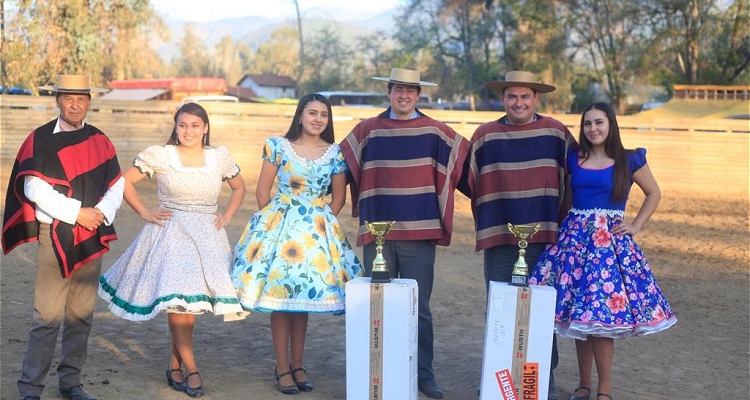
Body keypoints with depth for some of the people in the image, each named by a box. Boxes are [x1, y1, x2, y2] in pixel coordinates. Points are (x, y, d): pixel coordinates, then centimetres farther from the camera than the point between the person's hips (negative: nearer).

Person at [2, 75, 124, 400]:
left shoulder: (99, 141, 9)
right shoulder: (40, 140, -3)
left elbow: (117, 184, 9)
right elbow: (34, 189, -12)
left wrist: (102, 212, -10)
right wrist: (78, 213, -15)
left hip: (92, 236, 4)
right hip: (55, 236, -4)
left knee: (82, 314, 9)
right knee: (48, 316, -6)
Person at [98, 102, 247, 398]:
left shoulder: (220, 157, 5)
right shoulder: (158, 155, -3)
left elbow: (239, 187, 20)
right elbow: (125, 181, 2)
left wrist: (227, 216, 8)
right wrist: (145, 213, -2)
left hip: (207, 237, 3)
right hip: (171, 233, -3)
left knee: (192, 300, 2)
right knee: (177, 299, -14)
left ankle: (175, 364, 17)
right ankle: (190, 368, -7)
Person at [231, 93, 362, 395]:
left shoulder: (335, 153, 3)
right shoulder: (279, 147, -3)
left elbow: (338, 197, 10)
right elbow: (262, 192, 1)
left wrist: (321, 223, 6)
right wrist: (274, 222, 1)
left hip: (317, 230, 2)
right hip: (280, 224, -2)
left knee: (304, 294, 8)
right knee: (278, 293, -2)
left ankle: (297, 365, 19)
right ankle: (282, 367, 9)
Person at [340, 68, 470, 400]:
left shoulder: (434, 131, 3)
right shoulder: (368, 130, 6)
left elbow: (463, 155, 10)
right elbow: (343, 163, 15)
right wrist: (362, 207, 14)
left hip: (420, 233, -1)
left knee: (418, 307, 3)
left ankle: (424, 373, 13)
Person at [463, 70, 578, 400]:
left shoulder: (556, 133, 2)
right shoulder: (485, 135, 3)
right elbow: (468, 181, 6)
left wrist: (567, 221, 7)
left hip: (544, 236, 0)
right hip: (498, 236, 1)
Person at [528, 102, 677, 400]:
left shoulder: (629, 160, 2)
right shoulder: (573, 159, 7)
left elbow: (654, 193, 12)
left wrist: (636, 225, 4)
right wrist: (561, 223, 3)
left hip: (611, 240, -3)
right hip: (575, 238, 3)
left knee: (601, 313, -7)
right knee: (578, 314, 5)